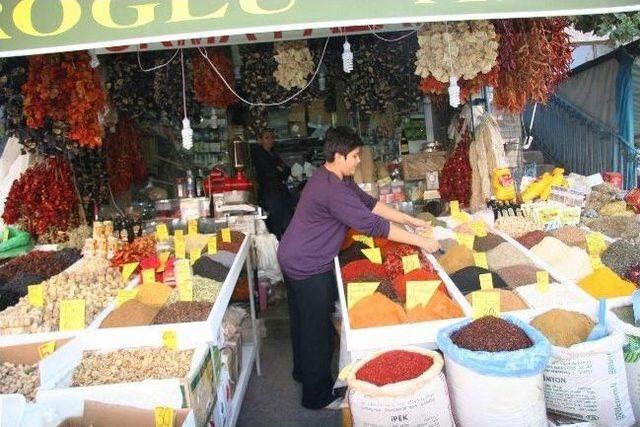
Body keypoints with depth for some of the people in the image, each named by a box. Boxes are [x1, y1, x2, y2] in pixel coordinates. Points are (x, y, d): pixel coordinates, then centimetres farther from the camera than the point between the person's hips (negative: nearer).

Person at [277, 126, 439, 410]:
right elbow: (373, 225, -28)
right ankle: (318, 395, 19)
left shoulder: (338, 179, 5)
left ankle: (303, 371, 46)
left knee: (303, 320, 25)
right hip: (308, 267, -11)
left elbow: (369, 203, 6)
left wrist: (411, 220, 3)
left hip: (294, 259, 11)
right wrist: (420, 242, -21)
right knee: (318, 330, 3)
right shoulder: (333, 190, -28)